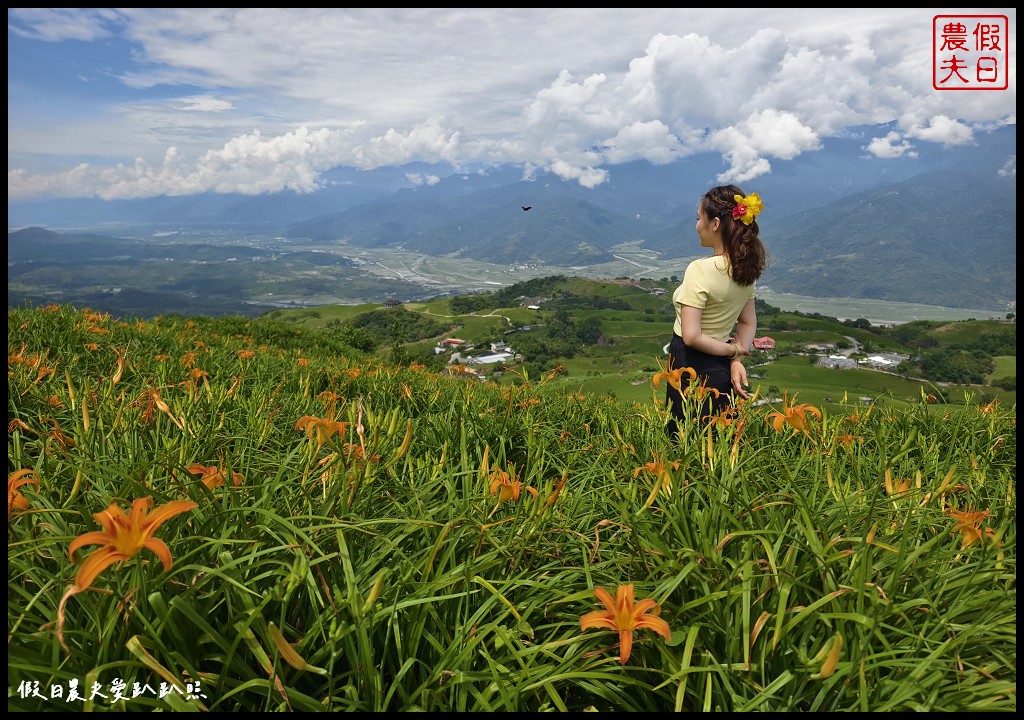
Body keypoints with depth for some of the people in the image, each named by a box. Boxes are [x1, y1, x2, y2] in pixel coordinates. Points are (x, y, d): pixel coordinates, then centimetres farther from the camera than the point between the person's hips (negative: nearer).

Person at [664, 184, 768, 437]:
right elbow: (748, 323, 10)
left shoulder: (700, 270, -22)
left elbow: (692, 337, -24)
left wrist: (733, 350, -11)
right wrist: (737, 359, -4)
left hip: (692, 368, -8)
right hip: (723, 369, 8)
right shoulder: (745, 268, 3)